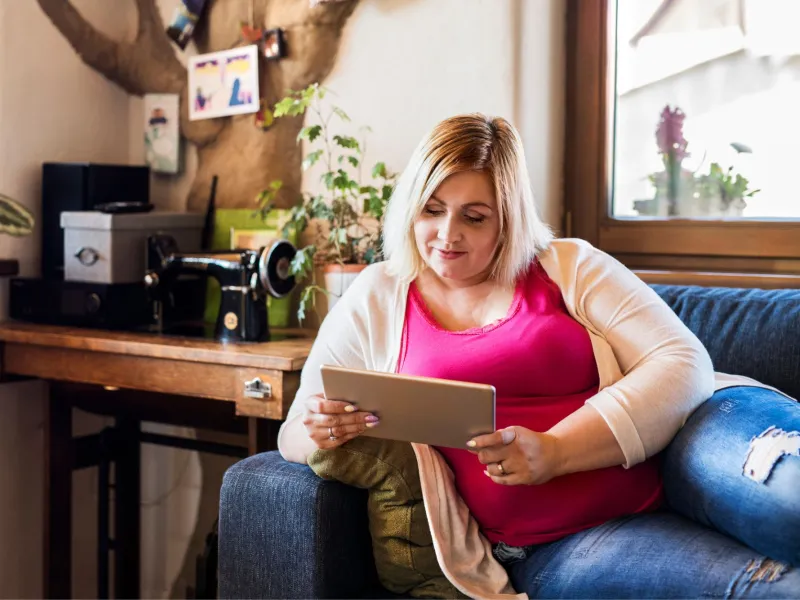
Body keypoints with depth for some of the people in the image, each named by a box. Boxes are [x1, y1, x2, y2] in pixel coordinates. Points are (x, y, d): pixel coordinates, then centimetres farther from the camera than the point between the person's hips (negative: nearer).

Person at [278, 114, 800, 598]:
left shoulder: (569, 267, 7)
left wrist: (555, 451, -19)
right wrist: (318, 431, -12)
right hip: (550, 549, -1)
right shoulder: (375, 301, 11)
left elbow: (685, 364, -5)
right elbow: (294, 436, 15)